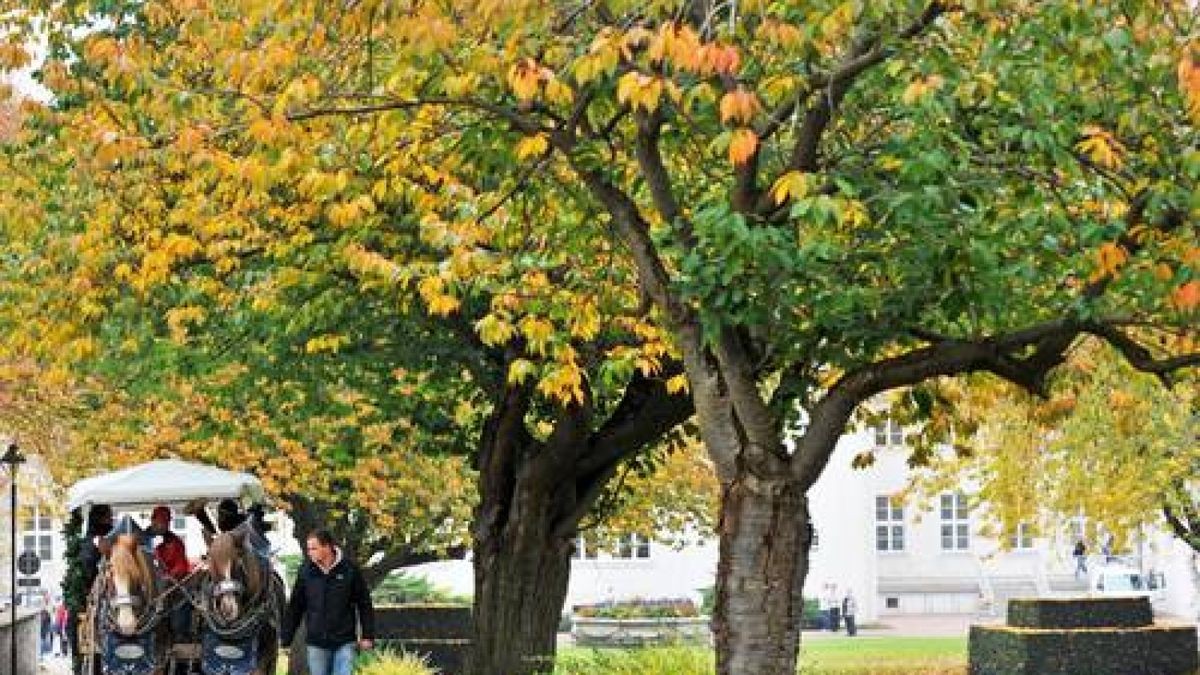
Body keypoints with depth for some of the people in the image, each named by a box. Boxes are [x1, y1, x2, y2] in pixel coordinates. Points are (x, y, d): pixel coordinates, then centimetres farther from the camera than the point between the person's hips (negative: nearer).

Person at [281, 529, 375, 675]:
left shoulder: (349, 570, -5)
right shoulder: (306, 572, 0)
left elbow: (364, 604, 0)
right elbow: (295, 607, 6)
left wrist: (367, 636, -2)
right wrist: (285, 637, 6)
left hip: (344, 642, -2)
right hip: (317, 643, 2)